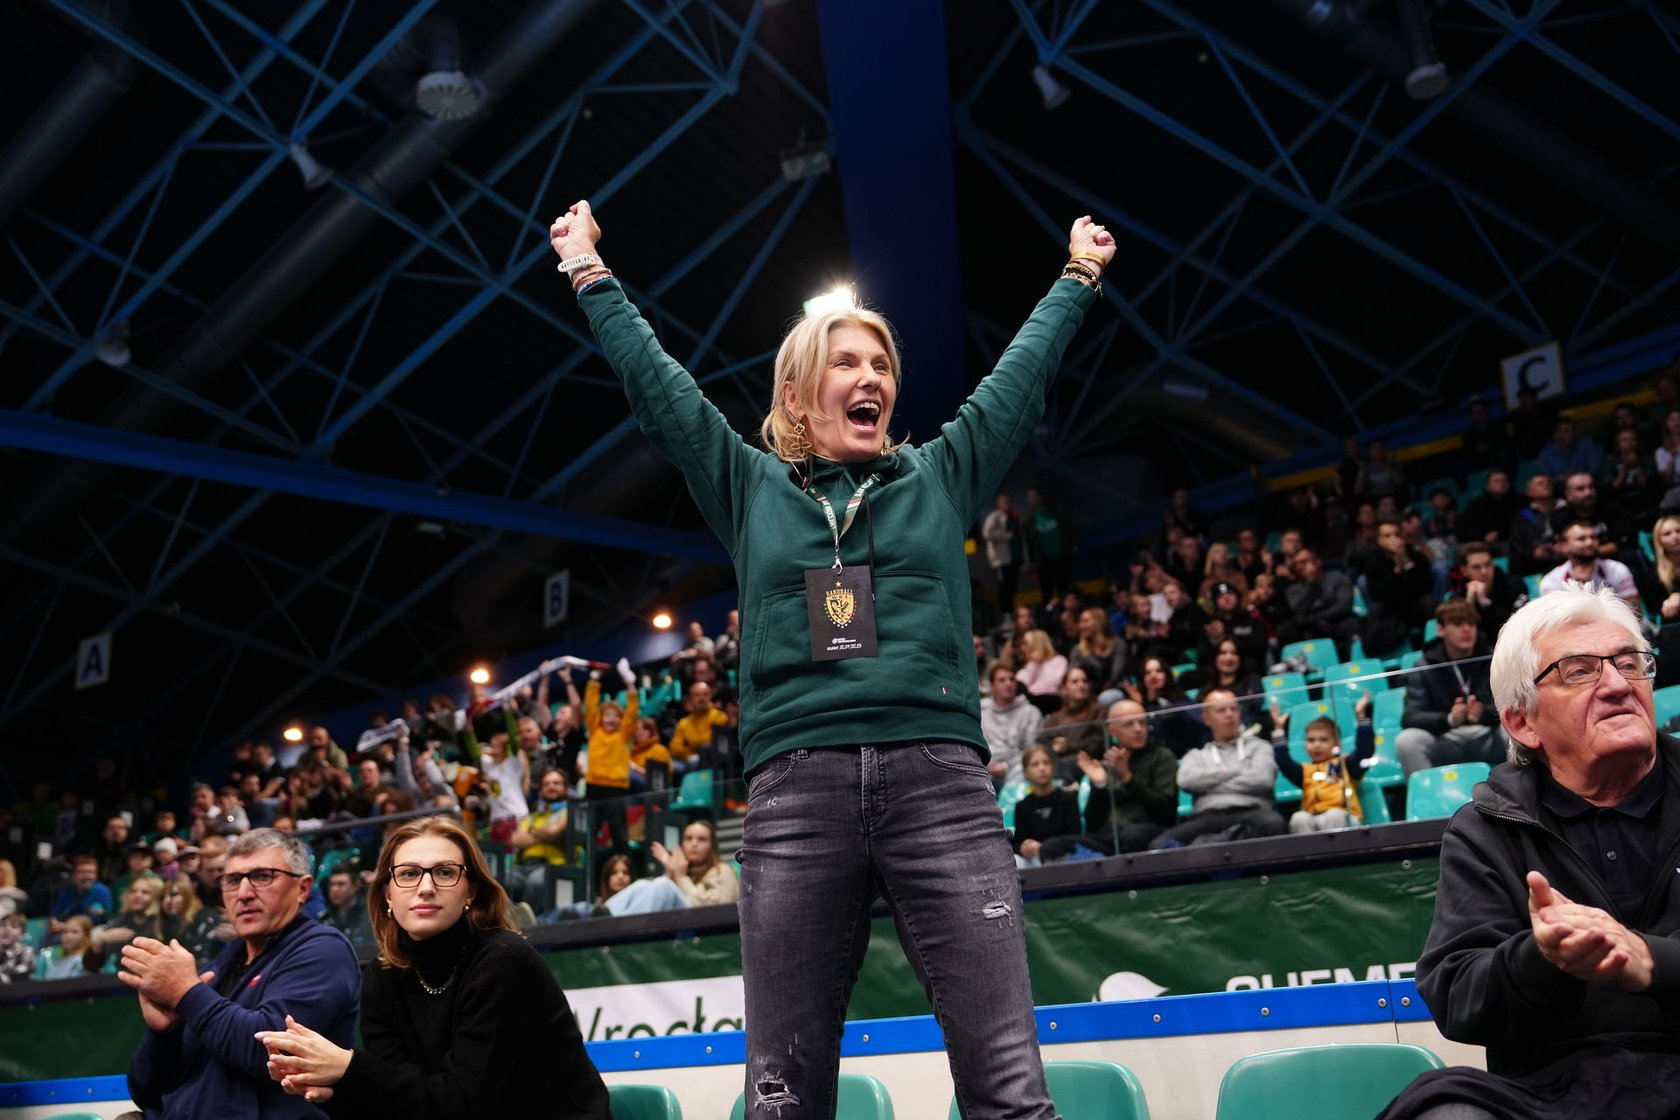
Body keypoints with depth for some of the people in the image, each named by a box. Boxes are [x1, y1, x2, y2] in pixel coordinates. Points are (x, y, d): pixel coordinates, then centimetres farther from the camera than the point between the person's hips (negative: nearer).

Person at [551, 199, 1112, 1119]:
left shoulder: (941, 478, 19)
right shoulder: (751, 489, 17)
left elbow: (1022, 374, 27)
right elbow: (655, 383, 23)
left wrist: (1079, 275, 36)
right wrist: (590, 275, 29)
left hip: (940, 780, 0)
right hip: (796, 792, 0)